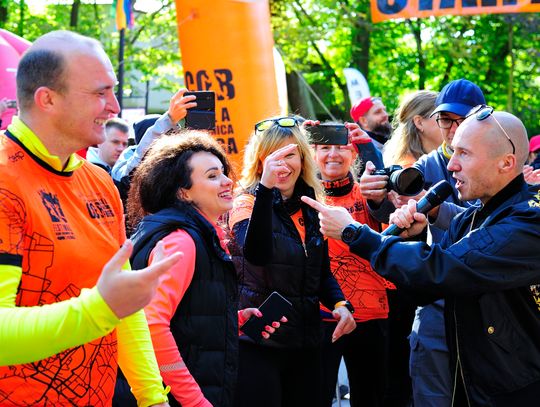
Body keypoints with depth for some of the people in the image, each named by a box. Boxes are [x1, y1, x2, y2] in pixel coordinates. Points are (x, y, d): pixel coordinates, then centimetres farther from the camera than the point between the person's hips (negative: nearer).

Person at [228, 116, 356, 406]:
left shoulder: (311, 207, 8)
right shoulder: (247, 202, -9)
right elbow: (256, 254, -31)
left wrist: (339, 304, -2)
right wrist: (266, 187, -40)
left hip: (305, 342, 6)